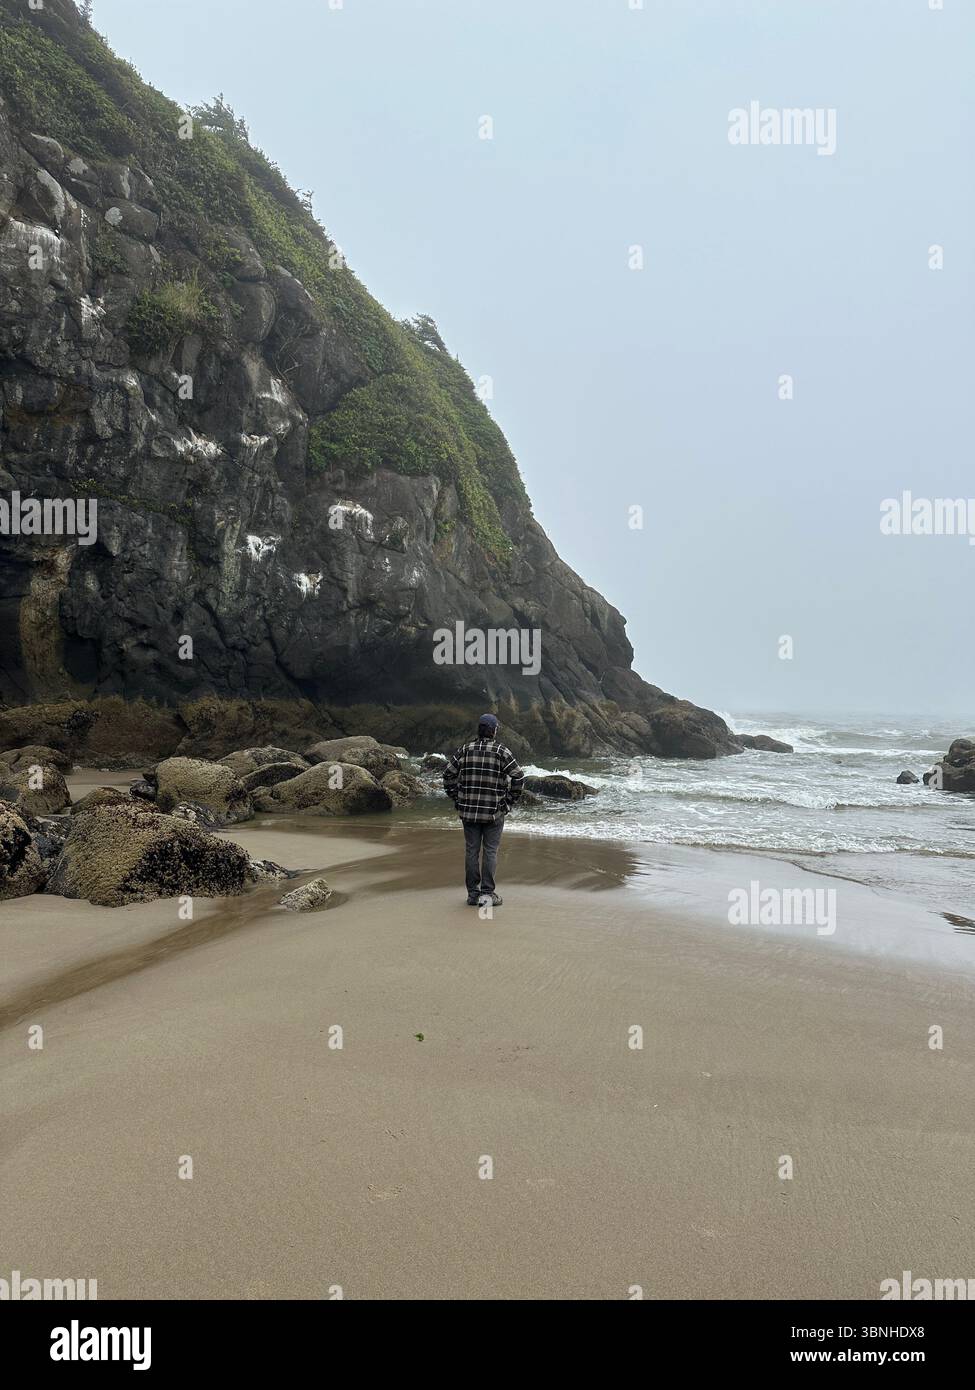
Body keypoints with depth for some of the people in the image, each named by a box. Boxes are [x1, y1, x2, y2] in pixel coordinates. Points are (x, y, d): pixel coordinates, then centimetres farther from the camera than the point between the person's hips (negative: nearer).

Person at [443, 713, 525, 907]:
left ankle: (473, 893, 14)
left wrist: (457, 800, 8)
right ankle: (487, 893, 2)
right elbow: (518, 777, -11)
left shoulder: (465, 750, 2)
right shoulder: (501, 751, -7)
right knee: (490, 851, 4)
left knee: (471, 851, 9)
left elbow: (448, 775, 3)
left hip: (468, 811, 3)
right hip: (494, 812, -3)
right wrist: (509, 802, -2)